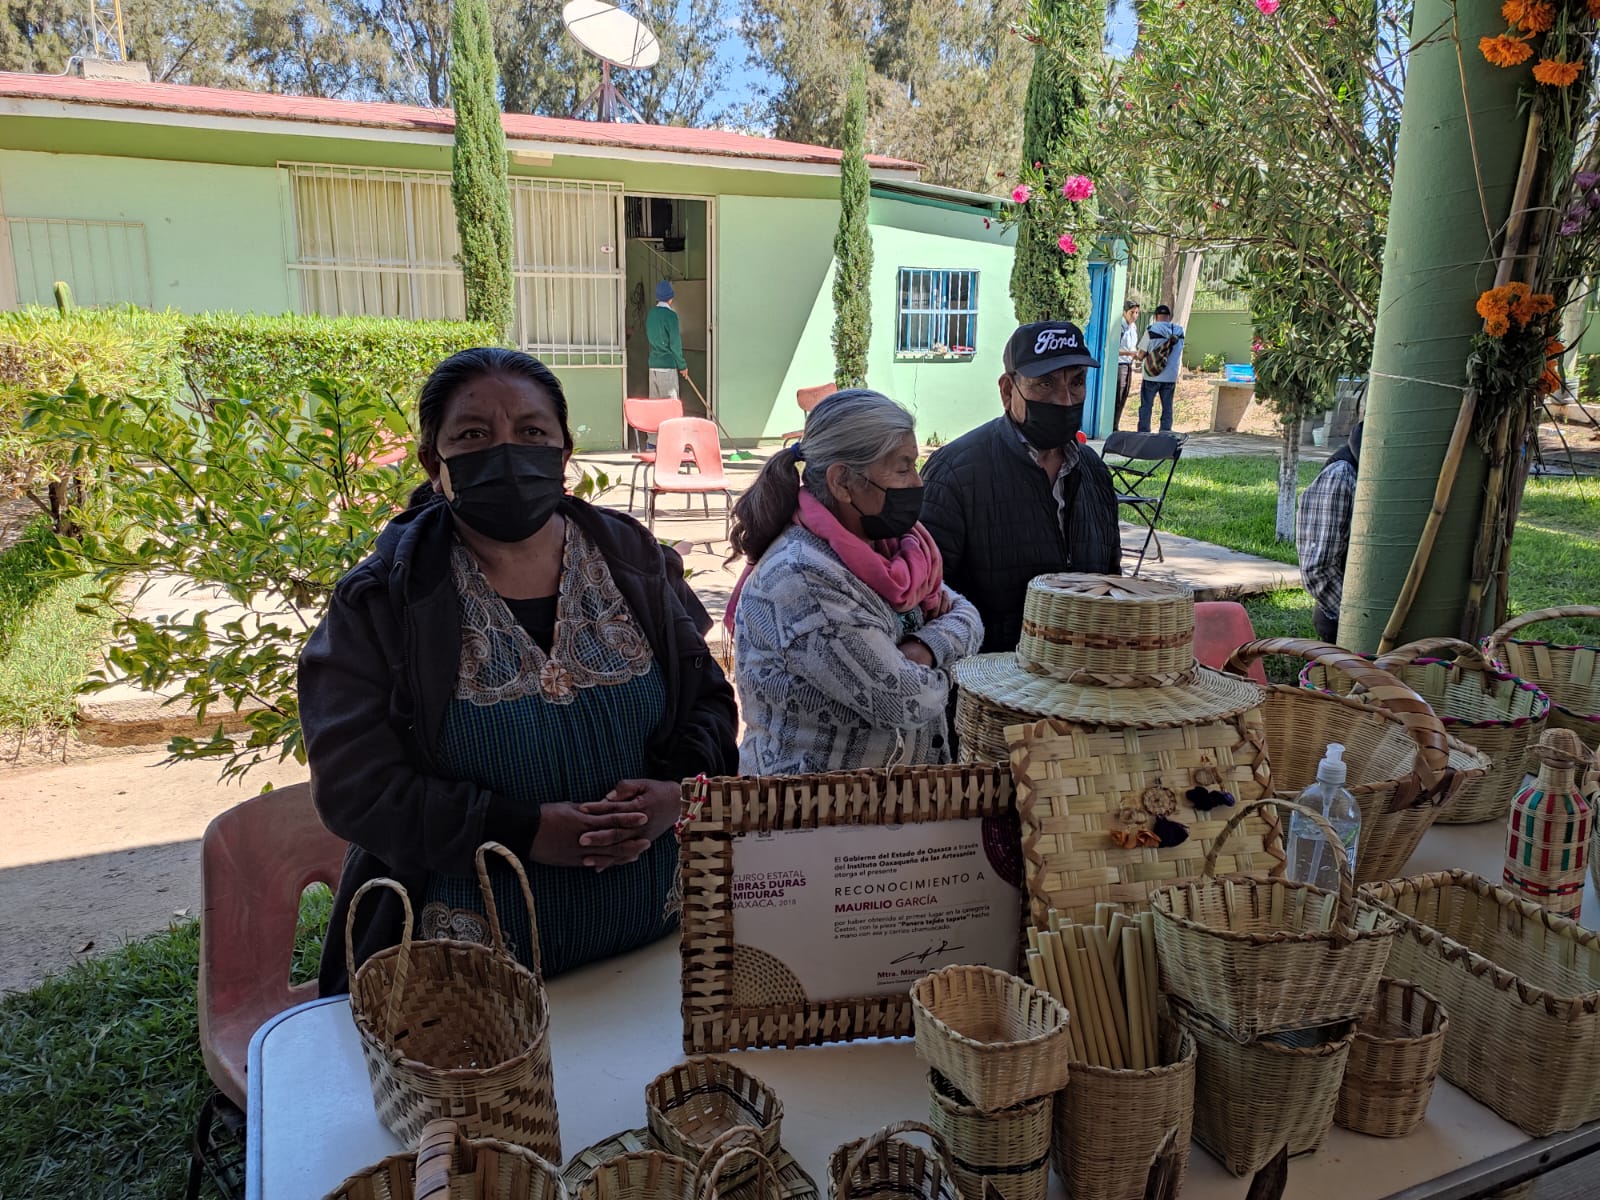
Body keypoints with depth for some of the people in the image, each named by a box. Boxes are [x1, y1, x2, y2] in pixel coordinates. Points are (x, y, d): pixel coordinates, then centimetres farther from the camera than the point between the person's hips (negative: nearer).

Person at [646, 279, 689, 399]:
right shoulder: (670, 315, -13)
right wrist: (682, 365, -4)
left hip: (653, 364, 7)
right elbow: (675, 343, -13)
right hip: (667, 365, -7)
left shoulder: (651, 313, 9)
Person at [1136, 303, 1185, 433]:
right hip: (1171, 377, 3)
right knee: (1167, 408, 11)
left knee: (1146, 406, 6)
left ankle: (1143, 433, 6)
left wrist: (1141, 359, 12)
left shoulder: (1151, 330, -10)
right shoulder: (1179, 331, 3)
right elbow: (1180, 355, 14)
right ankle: (1165, 434, 11)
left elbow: (1141, 355, -7)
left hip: (1152, 377, -3)